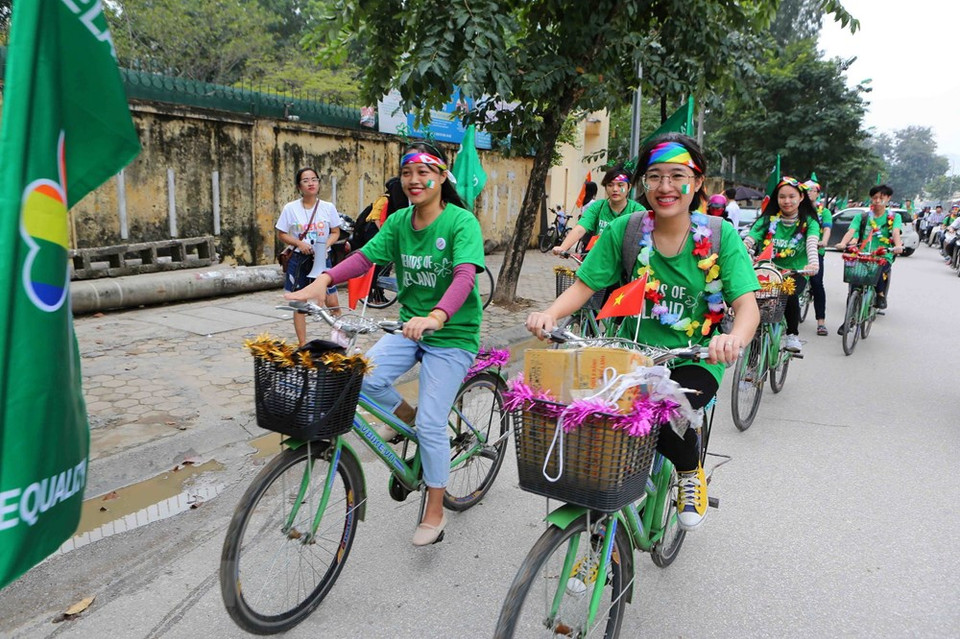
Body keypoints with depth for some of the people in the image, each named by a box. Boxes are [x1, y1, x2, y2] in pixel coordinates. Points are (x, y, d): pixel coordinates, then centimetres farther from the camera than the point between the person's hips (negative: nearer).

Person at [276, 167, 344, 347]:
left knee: (332, 303, 0)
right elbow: (281, 234, 1)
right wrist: (299, 243, -16)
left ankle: (340, 335, 28)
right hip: (299, 260, 0)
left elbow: (335, 232, 5)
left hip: (322, 260, 0)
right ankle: (303, 345, 17)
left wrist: (326, 245, -14)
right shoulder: (290, 208, -5)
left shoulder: (328, 207, -2)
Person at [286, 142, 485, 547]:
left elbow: (465, 275, -30)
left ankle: (435, 512, 15)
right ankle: (407, 419, 13)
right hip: (410, 327, 6)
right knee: (367, 377, -20)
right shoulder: (399, 221, 3)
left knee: (431, 426, -6)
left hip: (452, 333, -5)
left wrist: (436, 316, -48)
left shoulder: (461, 222, -15)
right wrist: (323, 281, -26)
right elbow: (365, 256, -8)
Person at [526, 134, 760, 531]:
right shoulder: (624, 230, -4)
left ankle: (691, 474, 10)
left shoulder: (719, 235, -7)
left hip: (694, 358, -1)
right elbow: (584, 285, -5)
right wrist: (550, 314, -26)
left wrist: (736, 337, -38)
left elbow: (747, 304, -15)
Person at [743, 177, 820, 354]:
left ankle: (793, 335, -6)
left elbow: (812, 243, -19)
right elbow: (748, 241, -12)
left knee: (790, 295, -32)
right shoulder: (767, 219, 3)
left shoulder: (809, 223, 2)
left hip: (795, 273, 0)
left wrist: (813, 263, -41)